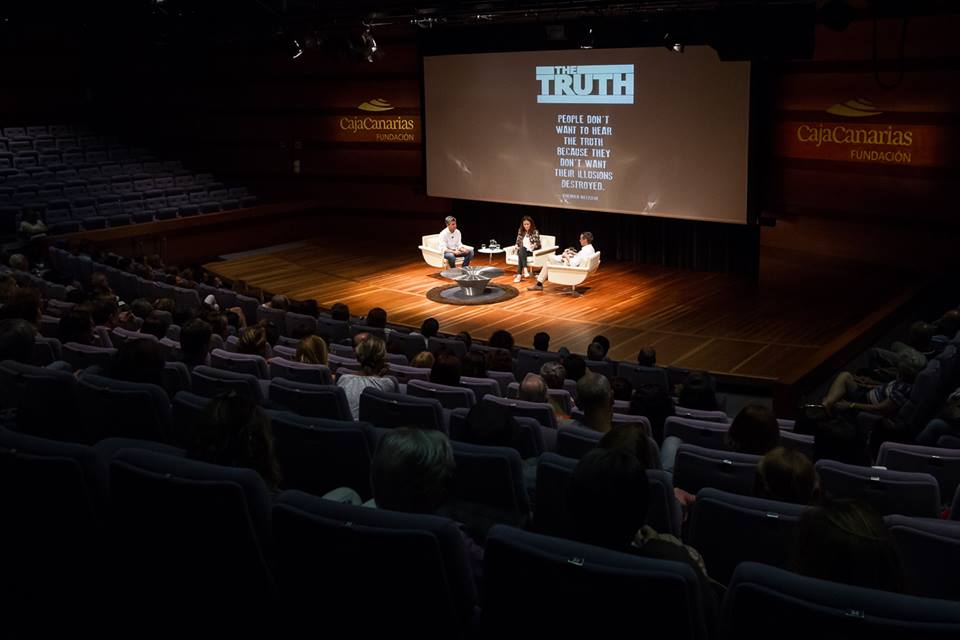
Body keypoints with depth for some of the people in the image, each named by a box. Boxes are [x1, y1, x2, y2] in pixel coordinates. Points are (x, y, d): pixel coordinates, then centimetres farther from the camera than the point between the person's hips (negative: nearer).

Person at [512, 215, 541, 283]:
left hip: (531, 251, -3)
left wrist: (534, 245, -24)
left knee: (521, 254, -36)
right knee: (521, 250, -36)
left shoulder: (535, 232, 2)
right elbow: (518, 242, 16)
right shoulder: (520, 231, 12)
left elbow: (537, 243, -2)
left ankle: (519, 274, -45)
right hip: (521, 251, 3)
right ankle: (525, 270, -52)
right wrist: (517, 246, -6)